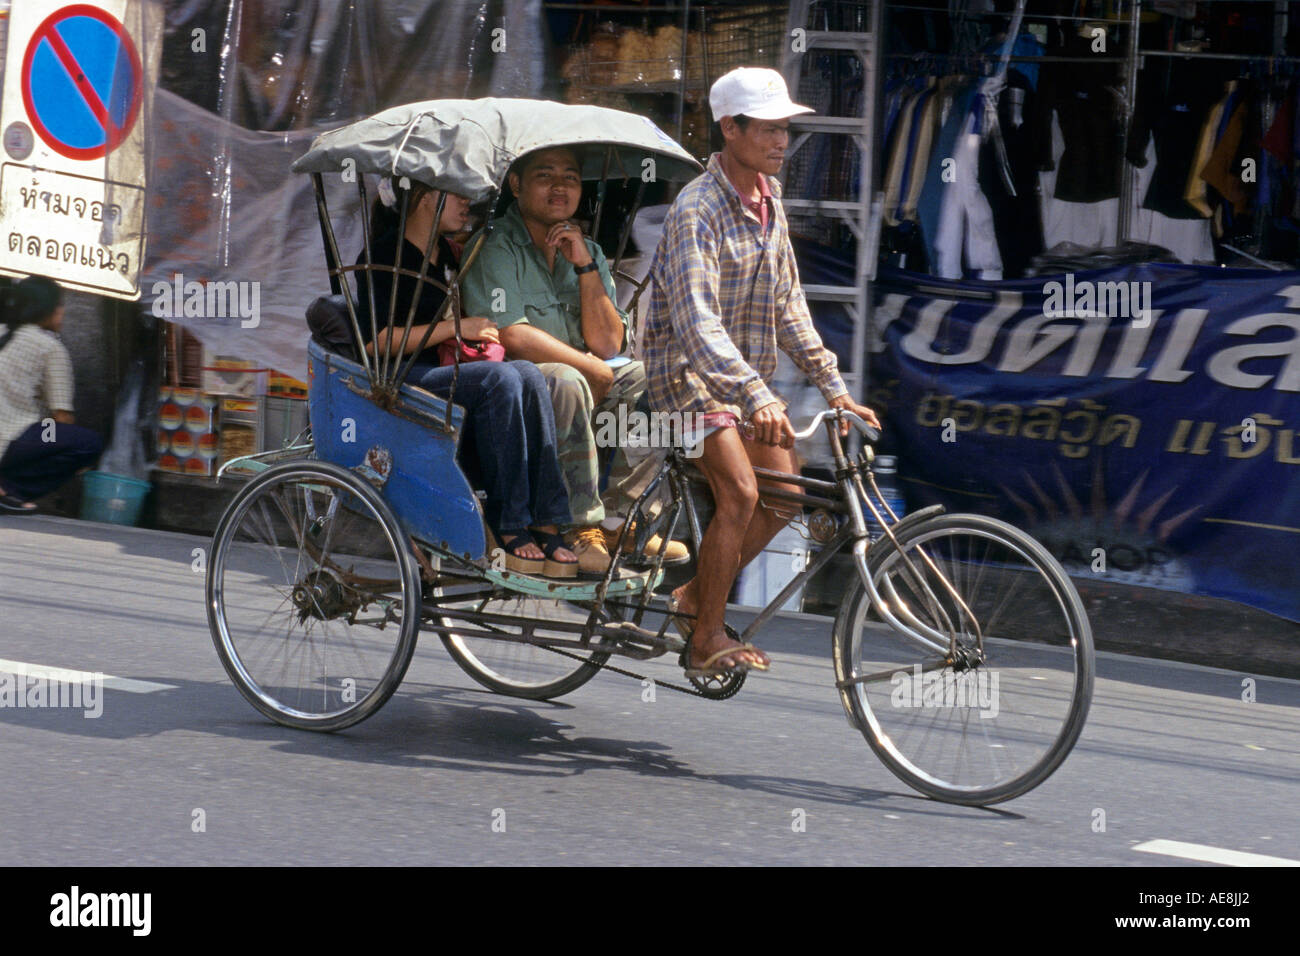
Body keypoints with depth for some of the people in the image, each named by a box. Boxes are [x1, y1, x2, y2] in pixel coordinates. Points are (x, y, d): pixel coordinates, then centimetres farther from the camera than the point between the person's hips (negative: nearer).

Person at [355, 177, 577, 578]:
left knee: (527, 374, -22)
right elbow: (375, 341, -16)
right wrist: (456, 328, -14)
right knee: (498, 378, -31)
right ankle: (508, 526, -28)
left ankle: (546, 525, -28)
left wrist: (481, 333, 11)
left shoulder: (446, 254, 21)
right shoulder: (384, 256, -6)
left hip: (442, 375, 8)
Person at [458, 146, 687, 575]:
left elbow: (608, 345, 2)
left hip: (579, 388, 8)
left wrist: (586, 267, -9)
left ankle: (619, 520, -7)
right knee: (565, 383, -35)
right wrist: (592, 368, -14)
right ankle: (583, 527, -27)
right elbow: (511, 337, -22)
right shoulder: (495, 249, -9)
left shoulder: (586, 252, 12)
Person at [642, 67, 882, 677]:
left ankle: (696, 595, 19)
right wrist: (756, 396, -45)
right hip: (688, 370, -8)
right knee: (740, 493, -21)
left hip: (746, 371, 9)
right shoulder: (697, 208, -22)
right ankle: (706, 642, -11)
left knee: (784, 494, 4)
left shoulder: (767, 200, 6)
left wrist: (833, 387, 4)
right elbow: (696, 319, -33)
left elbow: (787, 304, 12)